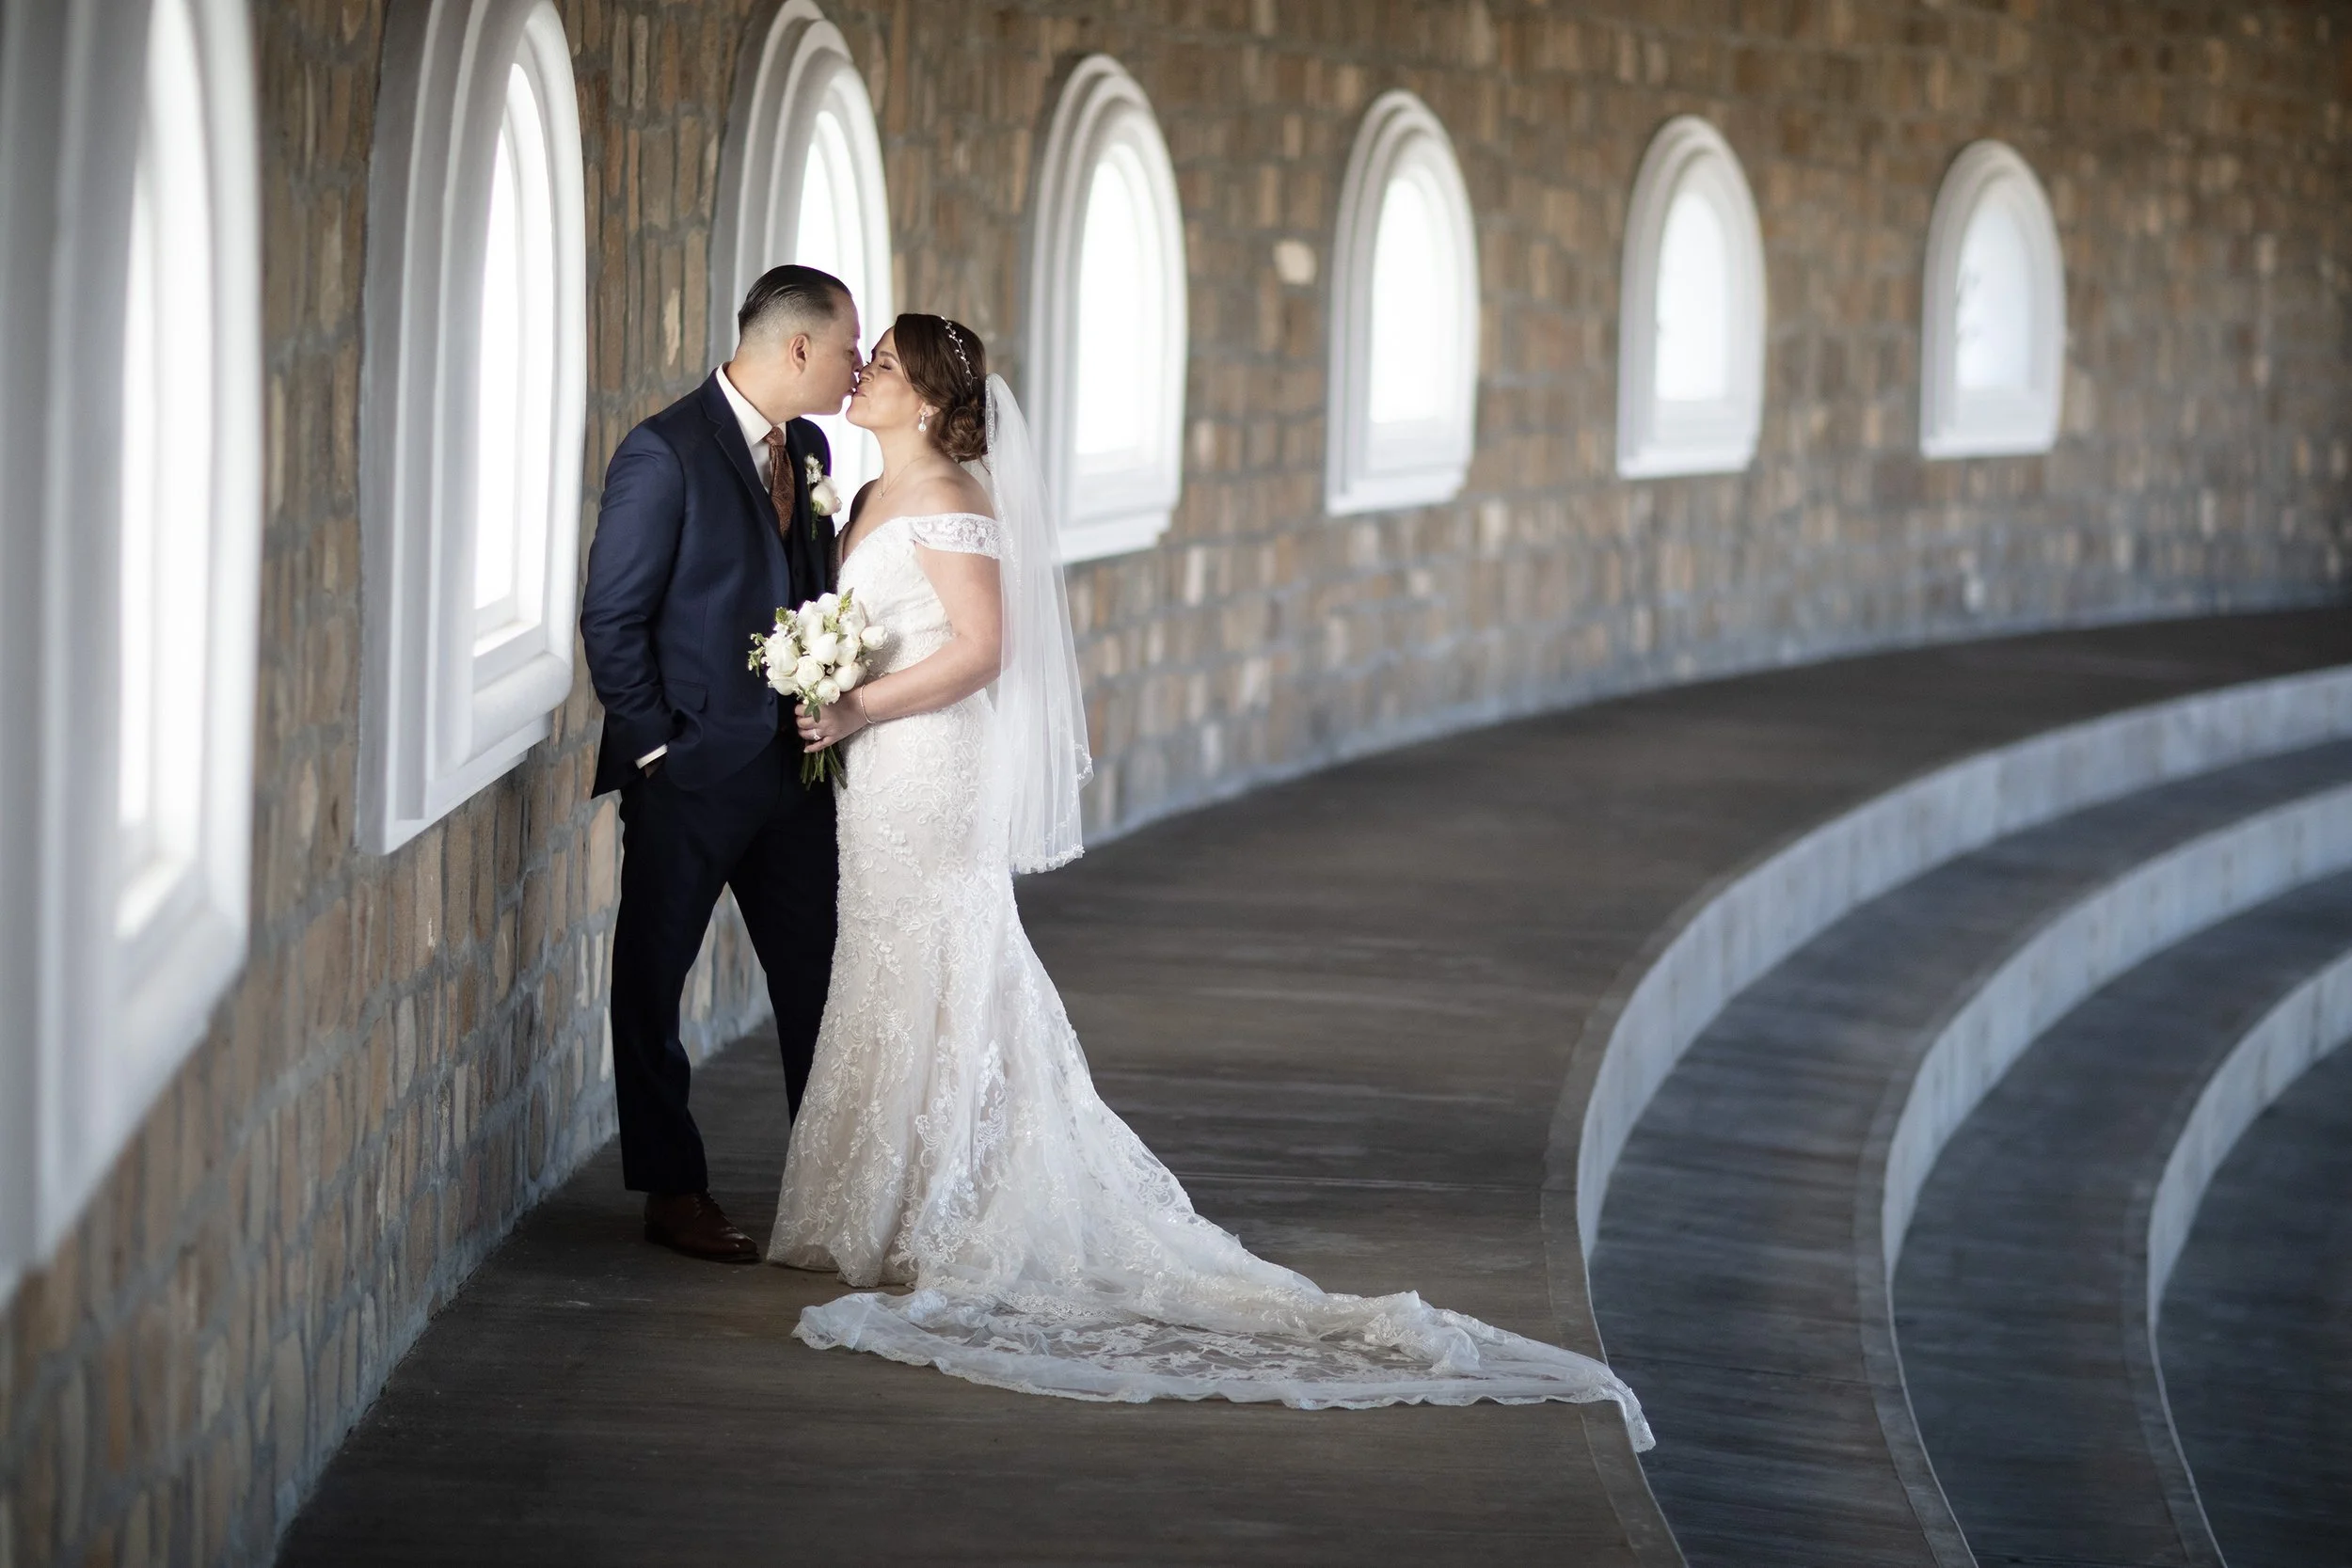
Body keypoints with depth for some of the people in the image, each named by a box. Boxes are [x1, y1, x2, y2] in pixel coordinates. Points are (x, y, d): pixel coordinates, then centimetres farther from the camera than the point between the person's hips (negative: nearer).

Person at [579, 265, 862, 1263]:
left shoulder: (807, 449, 8)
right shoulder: (666, 453, -14)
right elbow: (611, 618, -13)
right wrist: (654, 748, -12)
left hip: (795, 765, 7)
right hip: (691, 771, -7)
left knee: (818, 976, 11)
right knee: (652, 982, 4)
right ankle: (673, 1193, 12)